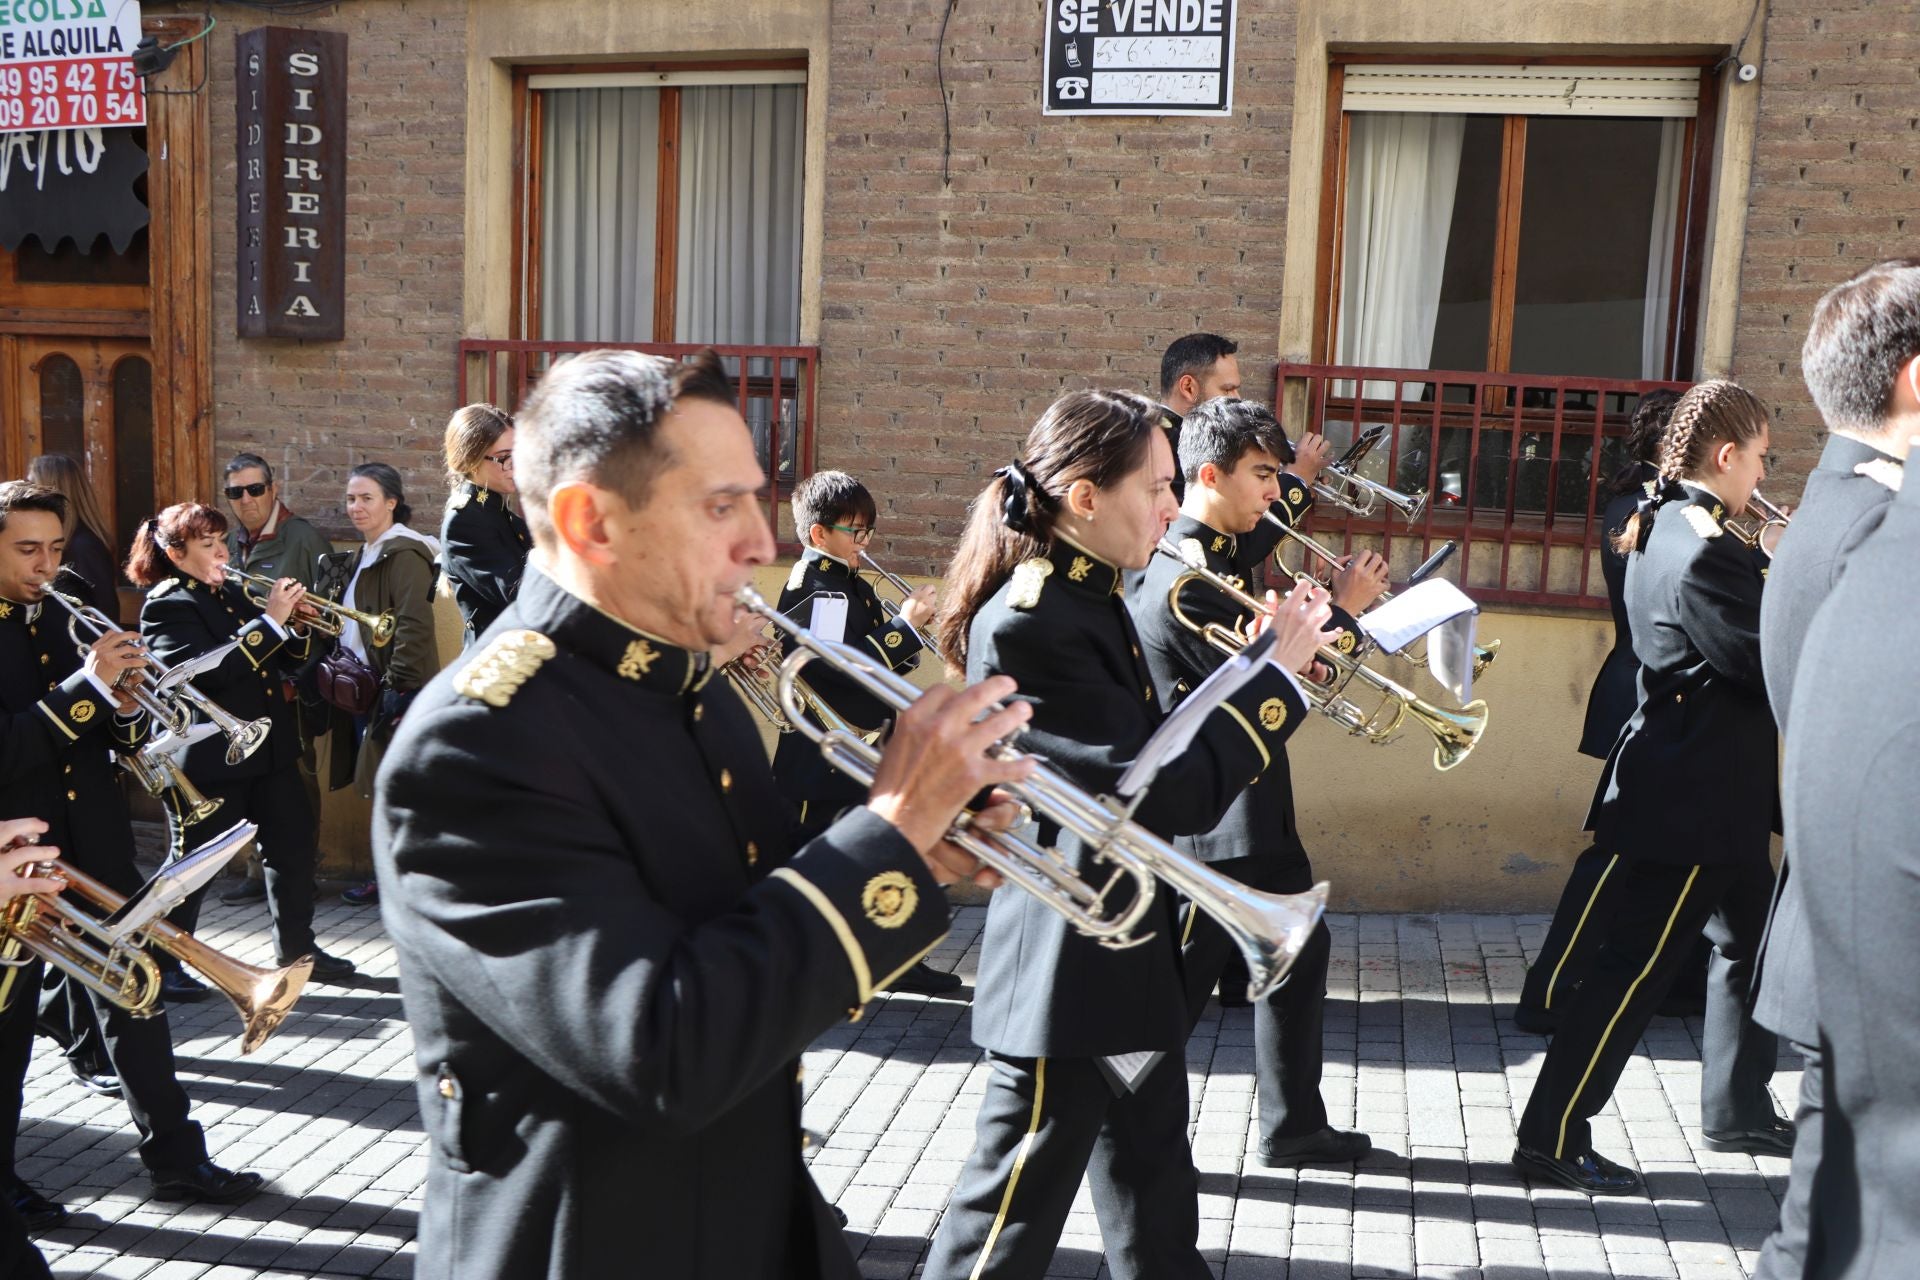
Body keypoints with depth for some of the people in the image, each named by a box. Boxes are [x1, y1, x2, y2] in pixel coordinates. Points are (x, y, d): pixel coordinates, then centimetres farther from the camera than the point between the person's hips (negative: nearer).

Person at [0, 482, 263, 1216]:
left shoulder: (64, 619, 7)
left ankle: (175, 1157, 20)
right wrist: (86, 685, -28)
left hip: (93, 844, 6)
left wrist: (124, 709, -12)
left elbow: (120, 737, 10)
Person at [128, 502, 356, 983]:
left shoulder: (235, 594, 11)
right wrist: (271, 620, -27)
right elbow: (211, 669, -27)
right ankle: (163, 962, 20)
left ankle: (296, 948, 24)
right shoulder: (166, 606, -11)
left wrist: (296, 627, -6)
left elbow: (284, 658, 15)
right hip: (208, 758, -7)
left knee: (293, 848, 11)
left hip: (271, 746, 8)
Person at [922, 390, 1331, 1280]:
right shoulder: (1030, 621, -23)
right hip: (1066, 969, -10)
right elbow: (1167, 798, -25)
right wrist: (1278, 670, -18)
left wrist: (1259, 663, 1)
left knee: (1155, 1203, 24)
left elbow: (1156, 758, 10)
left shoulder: (1090, 598, 7)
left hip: (1126, 951, 10)